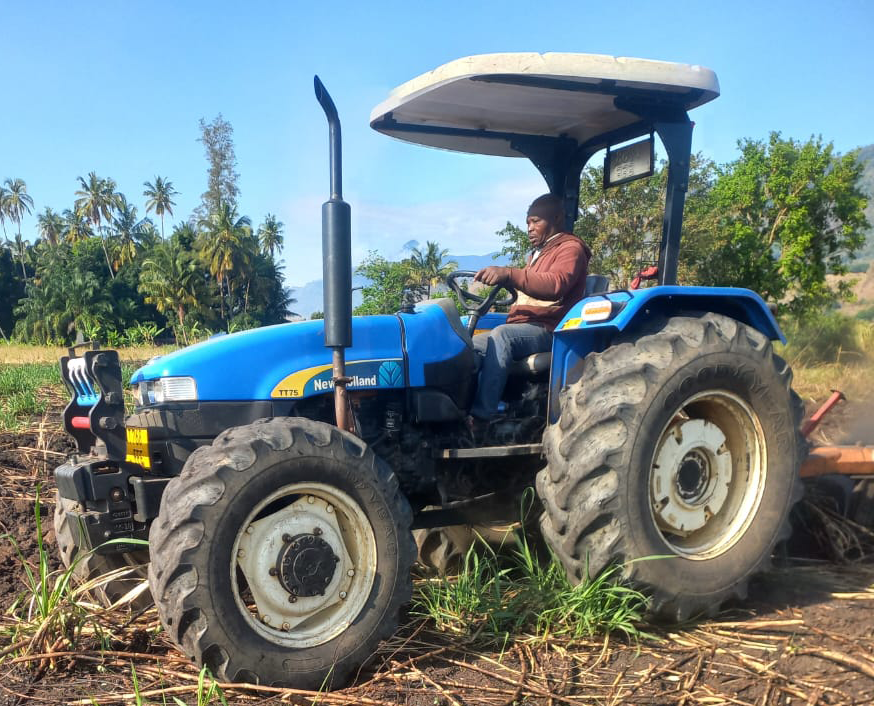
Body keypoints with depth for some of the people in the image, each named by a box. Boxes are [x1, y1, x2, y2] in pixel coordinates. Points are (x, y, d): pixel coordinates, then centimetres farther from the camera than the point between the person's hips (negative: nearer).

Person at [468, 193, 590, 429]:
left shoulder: (571, 248, -2)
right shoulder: (538, 254, 29)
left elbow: (555, 284, -24)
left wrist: (509, 273, -35)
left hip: (548, 330, -9)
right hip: (521, 330, 10)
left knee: (501, 335, -35)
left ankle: (480, 417, -40)